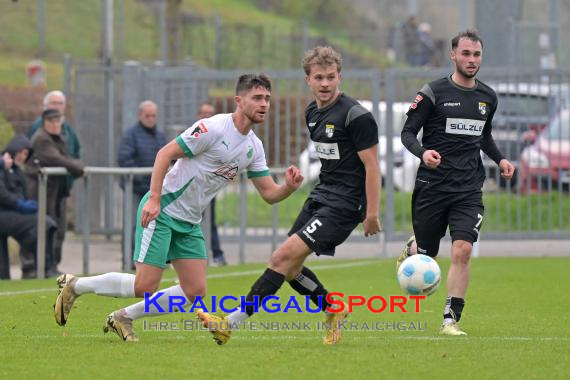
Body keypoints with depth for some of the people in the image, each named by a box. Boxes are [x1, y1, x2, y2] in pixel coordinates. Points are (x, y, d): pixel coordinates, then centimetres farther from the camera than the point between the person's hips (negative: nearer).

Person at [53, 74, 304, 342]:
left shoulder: (254, 147, 7)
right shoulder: (213, 128, -17)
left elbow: (269, 193, 11)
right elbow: (165, 153, -17)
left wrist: (290, 186, -12)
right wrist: (154, 198, -24)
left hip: (189, 223, 8)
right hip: (160, 210, -8)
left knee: (195, 291, -2)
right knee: (145, 286, -14)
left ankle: (123, 318, 12)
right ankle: (74, 285, 7)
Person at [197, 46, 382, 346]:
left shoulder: (355, 116, -15)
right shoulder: (312, 113, 10)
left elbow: (371, 166, -14)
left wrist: (372, 213, -15)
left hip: (345, 205, -9)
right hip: (320, 196, 9)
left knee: (284, 256, -17)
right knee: (289, 267, 8)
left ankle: (233, 323, -17)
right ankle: (333, 312, 29)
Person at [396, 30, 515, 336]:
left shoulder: (488, 97, 11)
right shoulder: (434, 92, -4)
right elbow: (408, 132, -4)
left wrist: (500, 159, 10)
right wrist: (422, 152, -24)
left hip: (469, 190, 3)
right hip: (432, 185, -2)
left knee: (462, 250, -16)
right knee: (426, 255, 6)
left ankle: (451, 319, -9)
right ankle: (409, 250, 46)